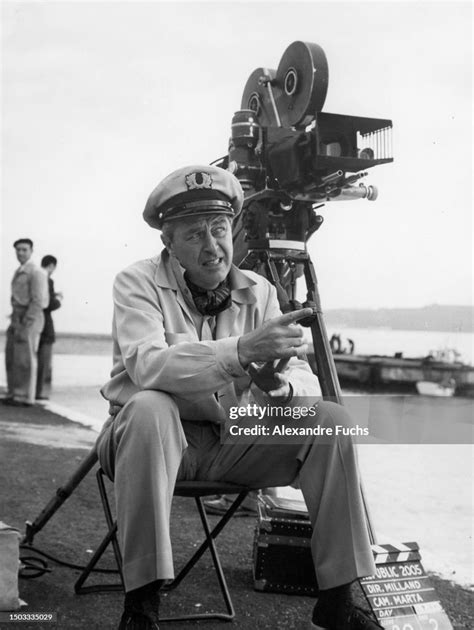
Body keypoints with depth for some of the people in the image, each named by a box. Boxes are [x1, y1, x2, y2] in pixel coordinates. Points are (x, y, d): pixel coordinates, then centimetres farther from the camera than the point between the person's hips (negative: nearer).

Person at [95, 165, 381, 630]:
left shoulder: (258, 291, 4)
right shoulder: (137, 282, -7)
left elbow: (305, 380, -4)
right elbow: (148, 365, -27)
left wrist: (277, 383, -30)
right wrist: (242, 350, -40)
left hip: (234, 441, 4)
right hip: (160, 436, -3)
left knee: (331, 421, -15)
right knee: (149, 408, -36)